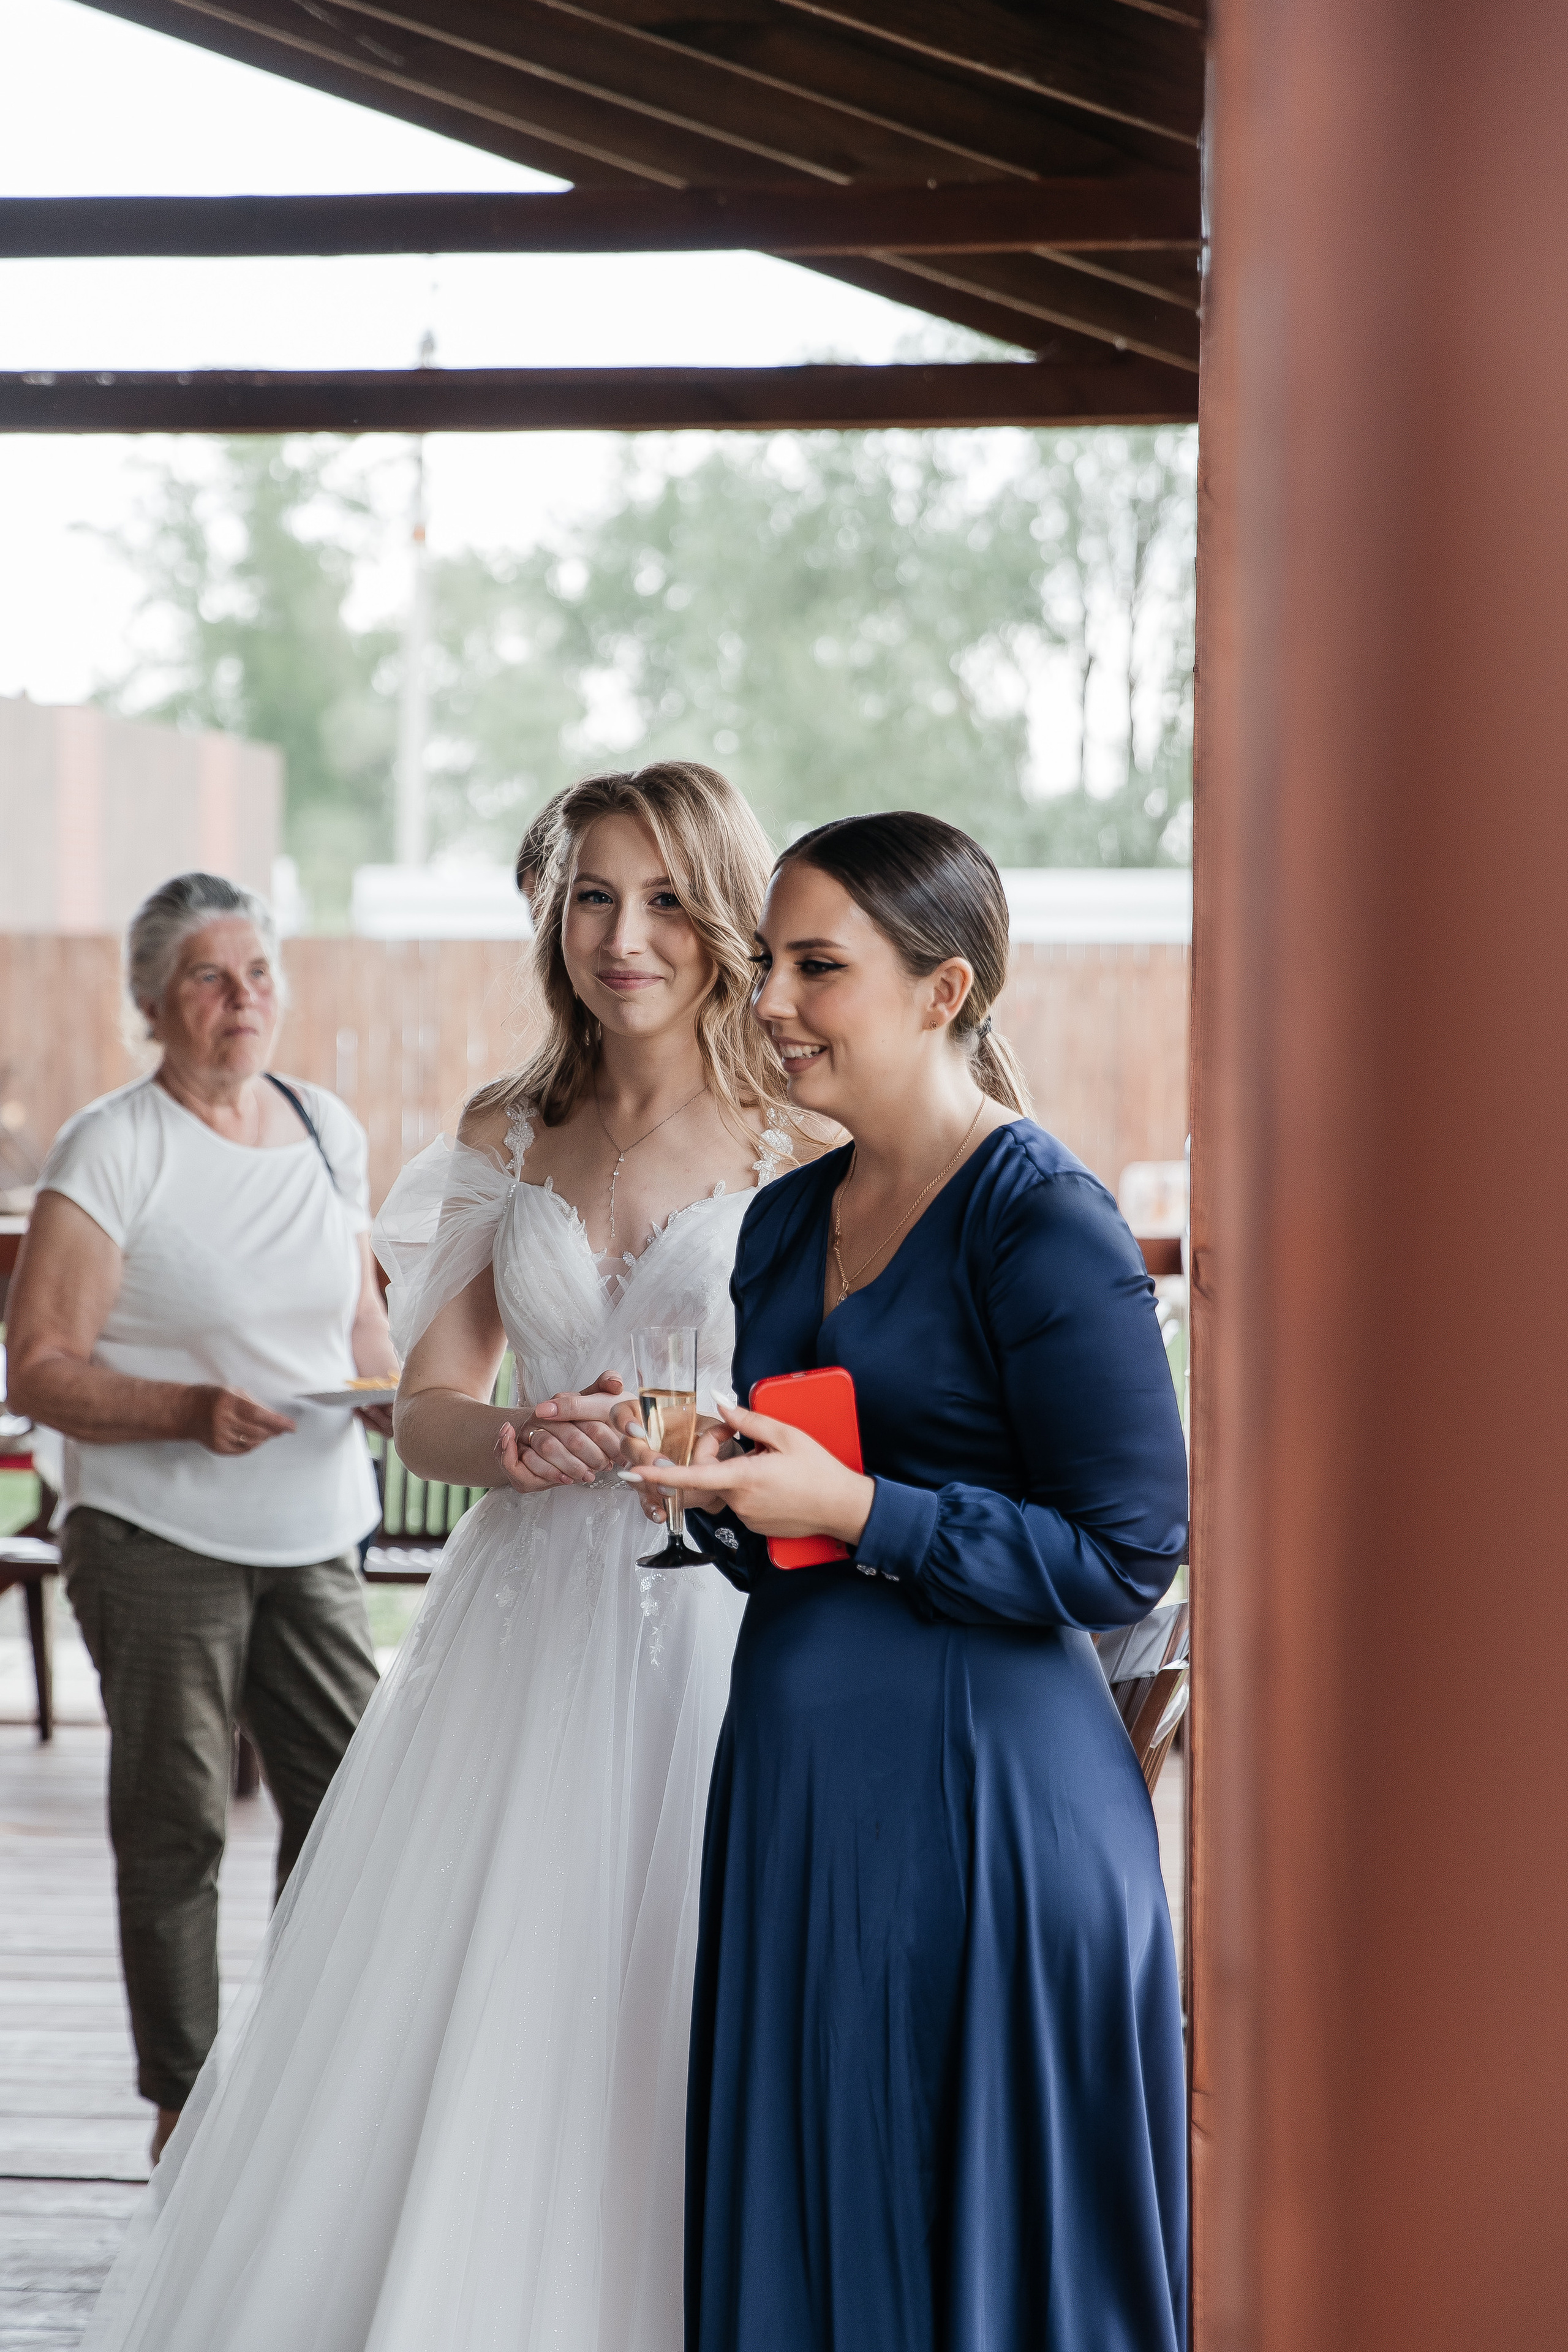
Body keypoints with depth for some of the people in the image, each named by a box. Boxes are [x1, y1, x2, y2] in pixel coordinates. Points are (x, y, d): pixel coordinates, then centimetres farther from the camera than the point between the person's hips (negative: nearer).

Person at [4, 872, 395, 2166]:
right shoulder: (109, 1151, -9)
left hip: (313, 1531, 5)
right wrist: (193, 1411, -25)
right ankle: (184, 2099, 16)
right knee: (174, 1827, 3)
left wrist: (394, 1396, 2)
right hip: (158, 1539, -5)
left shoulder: (329, 1128, 8)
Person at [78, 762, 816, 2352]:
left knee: (673, 2073, -2)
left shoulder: (805, 1148, -1)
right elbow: (422, 1406, 10)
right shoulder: (509, 1137, 10)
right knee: (430, 2055, 3)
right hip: (527, 1625, 4)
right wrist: (518, 1442, -11)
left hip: (726, 1630, -3)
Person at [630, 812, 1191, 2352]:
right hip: (793, 1779, 8)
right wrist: (717, 1481, -1)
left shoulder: (1044, 1224, -12)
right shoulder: (786, 1220, 12)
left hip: (978, 1795, -8)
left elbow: (1125, 1554, -15)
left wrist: (852, 1508, -18)